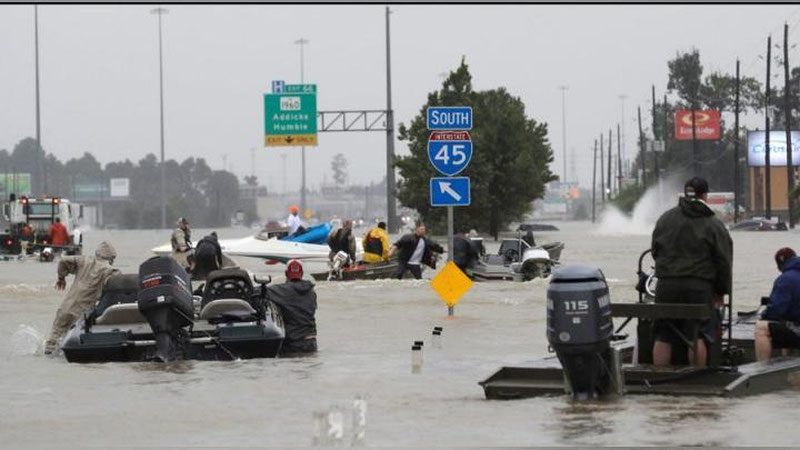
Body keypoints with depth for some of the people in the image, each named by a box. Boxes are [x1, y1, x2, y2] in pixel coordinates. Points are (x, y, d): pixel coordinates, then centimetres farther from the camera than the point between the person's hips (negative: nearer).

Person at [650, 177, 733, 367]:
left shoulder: (664, 219, 10)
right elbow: (724, 261, 1)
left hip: (666, 285, 3)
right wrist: (721, 290, 10)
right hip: (699, 286, -3)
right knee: (698, 336, -1)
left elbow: (655, 251, 16)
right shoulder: (713, 225, -1)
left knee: (662, 337, 6)